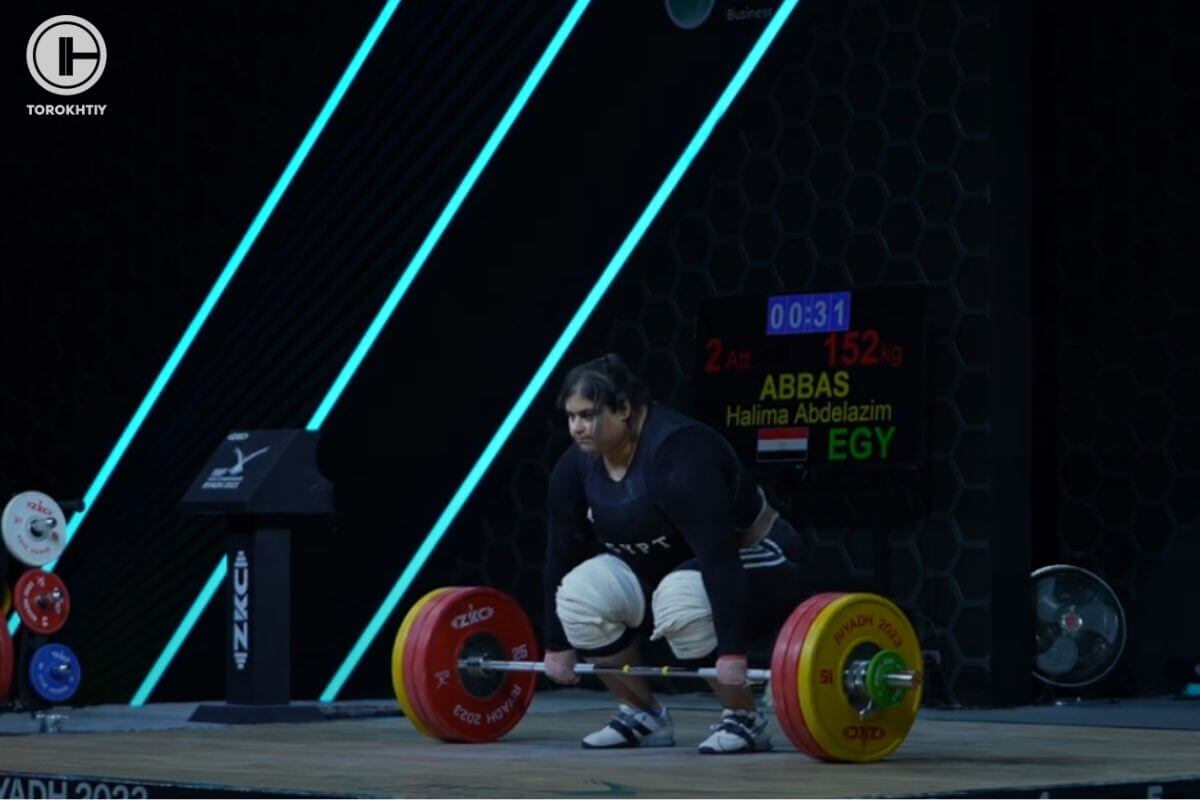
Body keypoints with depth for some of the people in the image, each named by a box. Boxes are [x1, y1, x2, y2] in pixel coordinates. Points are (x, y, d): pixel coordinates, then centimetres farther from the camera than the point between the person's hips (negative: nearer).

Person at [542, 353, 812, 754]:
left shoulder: (677, 455, -32)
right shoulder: (578, 465, -9)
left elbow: (719, 556, -37)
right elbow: (562, 554, -2)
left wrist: (732, 653, -41)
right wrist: (556, 645, -1)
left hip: (757, 566, -7)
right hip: (666, 568, 7)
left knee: (682, 602, -37)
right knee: (579, 595, -15)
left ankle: (745, 719, -18)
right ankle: (643, 715, 0)